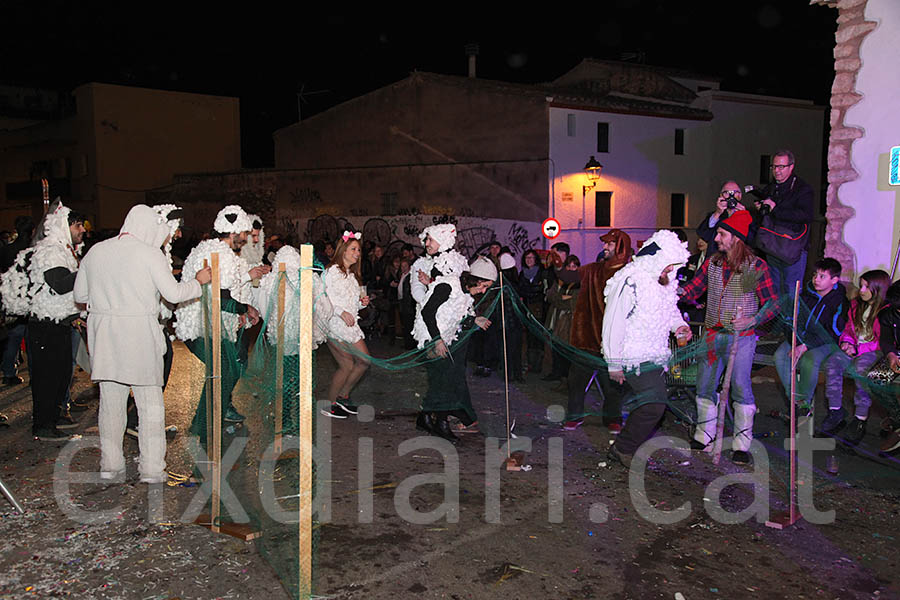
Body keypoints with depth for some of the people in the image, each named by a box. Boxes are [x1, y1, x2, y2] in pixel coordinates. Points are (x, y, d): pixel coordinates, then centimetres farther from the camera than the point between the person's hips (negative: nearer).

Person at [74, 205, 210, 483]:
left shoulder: (96, 251, 8)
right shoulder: (150, 253, -8)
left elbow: (80, 295, 13)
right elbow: (173, 293, -10)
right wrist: (198, 281, 6)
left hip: (104, 333, 5)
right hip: (139, 333, -5)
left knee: (110, 401, 14)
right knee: (150, 403, 3)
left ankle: (110, 463, 22)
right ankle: (152, 468, 5)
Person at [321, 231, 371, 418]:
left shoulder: (352, 274, 20)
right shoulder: (332, 271, -8)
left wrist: (361, 303, 5)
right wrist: (342, 313, -20)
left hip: (350, 324, 9)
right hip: (335, 325, -9)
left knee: (365, 360, 3)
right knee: (347, 365, -9)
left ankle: (342, 396, 18)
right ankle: (329, 404, 7)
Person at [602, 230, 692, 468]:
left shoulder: (663, 281, 8)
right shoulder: (629, 282, -19)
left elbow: (669, 308, 26)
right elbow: (613, 324, -17)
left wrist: (679, 325, 3)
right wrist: (614, 363, -15)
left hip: (655, 355, 9)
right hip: (635, 357, -9)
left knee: (651, 404, 12)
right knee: (654, 404, -13)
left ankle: (625, 449, 27)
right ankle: (623, 448, 5)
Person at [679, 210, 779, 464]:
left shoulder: (756, 266, -5)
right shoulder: (712, 263, 7)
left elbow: (772, 303, -4)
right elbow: (692, 290, 7)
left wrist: (751, 321, -20)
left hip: (741, 338, -5)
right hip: (712, 336, 5)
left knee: (740, 386, -8)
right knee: (704, 386, 8)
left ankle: (741, 445, 3)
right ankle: (704, 437, 22)